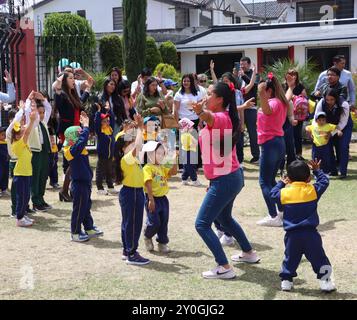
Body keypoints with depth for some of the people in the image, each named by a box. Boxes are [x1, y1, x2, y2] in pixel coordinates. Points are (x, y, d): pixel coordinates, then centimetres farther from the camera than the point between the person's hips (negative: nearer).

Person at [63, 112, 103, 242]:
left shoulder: (79, 148, 6)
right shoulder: (72, 150, -22)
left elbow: (83, 138, 14)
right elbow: (82, 140, -33)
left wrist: (85, 125, 2)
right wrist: (85, 125, -24)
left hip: (85, 182, 10)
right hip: (79, 184, -10)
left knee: (86, 207, 20)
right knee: (79, 209, 0)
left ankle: (89, 228, 32)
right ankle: (75, 233, 11)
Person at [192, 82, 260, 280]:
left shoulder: (219, 118, -23)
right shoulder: (227, 117, 6)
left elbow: (209, 117, -48)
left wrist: (201, 111, -67)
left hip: (223, 181, -11)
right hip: (233, 176, 11)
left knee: (202, 224, -7)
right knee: (225, 218, 30)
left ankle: (224, 268, -8)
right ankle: (249, 253, 43)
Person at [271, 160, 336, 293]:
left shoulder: (284, 193, -2)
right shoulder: (313, 190, -2)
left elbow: (273, 194, 18)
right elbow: (324, 181, 14)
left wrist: (281, 183, 31)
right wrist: (317, 170, 28)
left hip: (292, 235, 1)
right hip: (310, 234, -1)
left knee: (290, 259, 16)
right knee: (319, 258, 7)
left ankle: (286, 280, 16)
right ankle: (325, 281, 6)